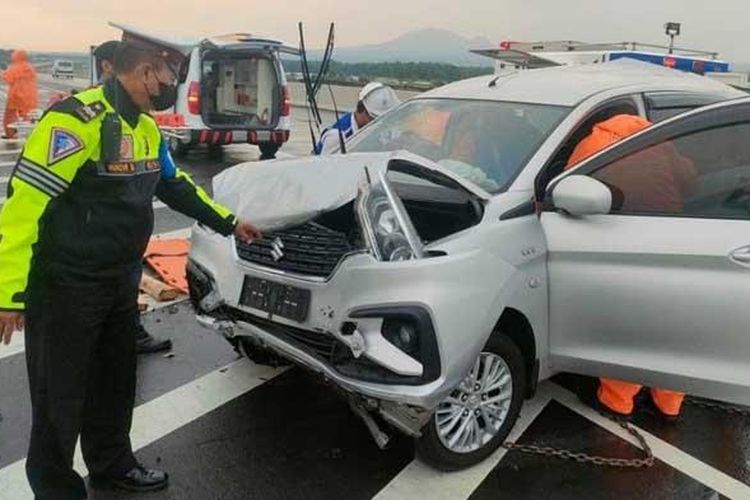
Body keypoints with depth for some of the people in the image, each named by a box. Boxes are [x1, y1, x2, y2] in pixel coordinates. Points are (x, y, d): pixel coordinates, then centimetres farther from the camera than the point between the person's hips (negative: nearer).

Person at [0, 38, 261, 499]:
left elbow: (175, 184, 20)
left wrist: (229, 222, 22)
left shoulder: (146, 126, 6)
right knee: (60, 395, 7)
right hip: (65, 287, -9)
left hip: (122, 281, 9)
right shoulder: (77, 119, -22)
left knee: (116, 382, 22)